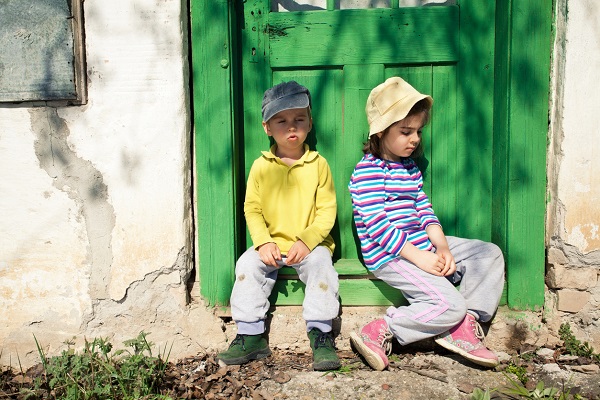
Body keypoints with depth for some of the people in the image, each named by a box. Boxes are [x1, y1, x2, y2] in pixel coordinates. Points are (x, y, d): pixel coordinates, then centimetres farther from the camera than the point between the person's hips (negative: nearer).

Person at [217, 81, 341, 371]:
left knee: (320, 263, -30)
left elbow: (327, 210, -3)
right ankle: (251, 336, -10)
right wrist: (263, 242, -14)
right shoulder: (261, 166, 4)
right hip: (271, 244, 2)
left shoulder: (318, 164, 0)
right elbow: (252, 209, 2)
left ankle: (320, 335, -19)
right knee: (247, 264, -21)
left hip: (310, 243, -2)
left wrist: (307, 241, -18)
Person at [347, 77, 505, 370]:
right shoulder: (368, 170, -14)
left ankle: (464, 326, -4)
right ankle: (381, 332, -12)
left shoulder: (410, 166, 15)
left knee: (490, 254, 6)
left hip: (422, 247, 10)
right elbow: (377, 225, -21)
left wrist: (441, 246, -7)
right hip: (391, 257, -9)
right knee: (449, 304, -23)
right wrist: (419, 257, -22)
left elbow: (424, 211, 11)